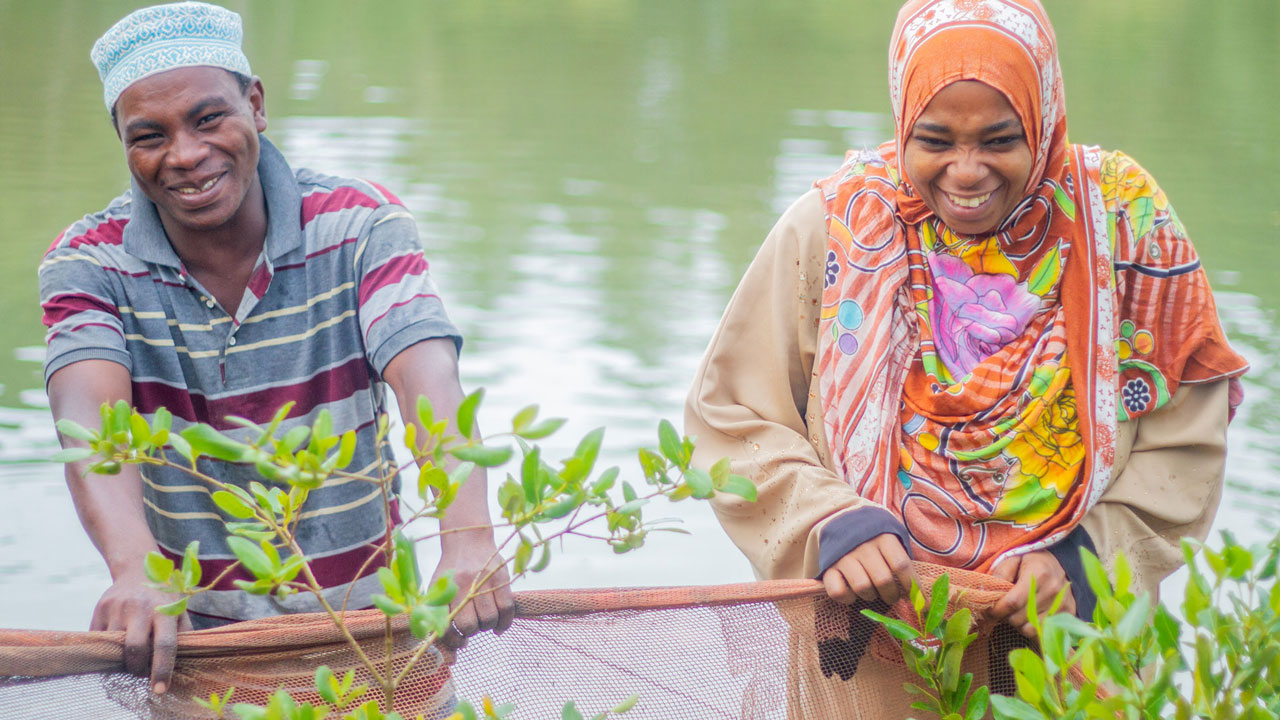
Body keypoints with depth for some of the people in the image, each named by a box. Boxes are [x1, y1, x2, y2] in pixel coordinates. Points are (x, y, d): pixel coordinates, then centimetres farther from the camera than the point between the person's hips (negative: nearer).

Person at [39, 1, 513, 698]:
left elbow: (429, 379, -24)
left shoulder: (360, 225, -9)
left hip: (360, 608, 0)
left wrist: (468, 539, -44)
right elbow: (89, 412, -26)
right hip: (192, 626, 0)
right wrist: (136, 568, -47)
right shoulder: (89, 262, -8)